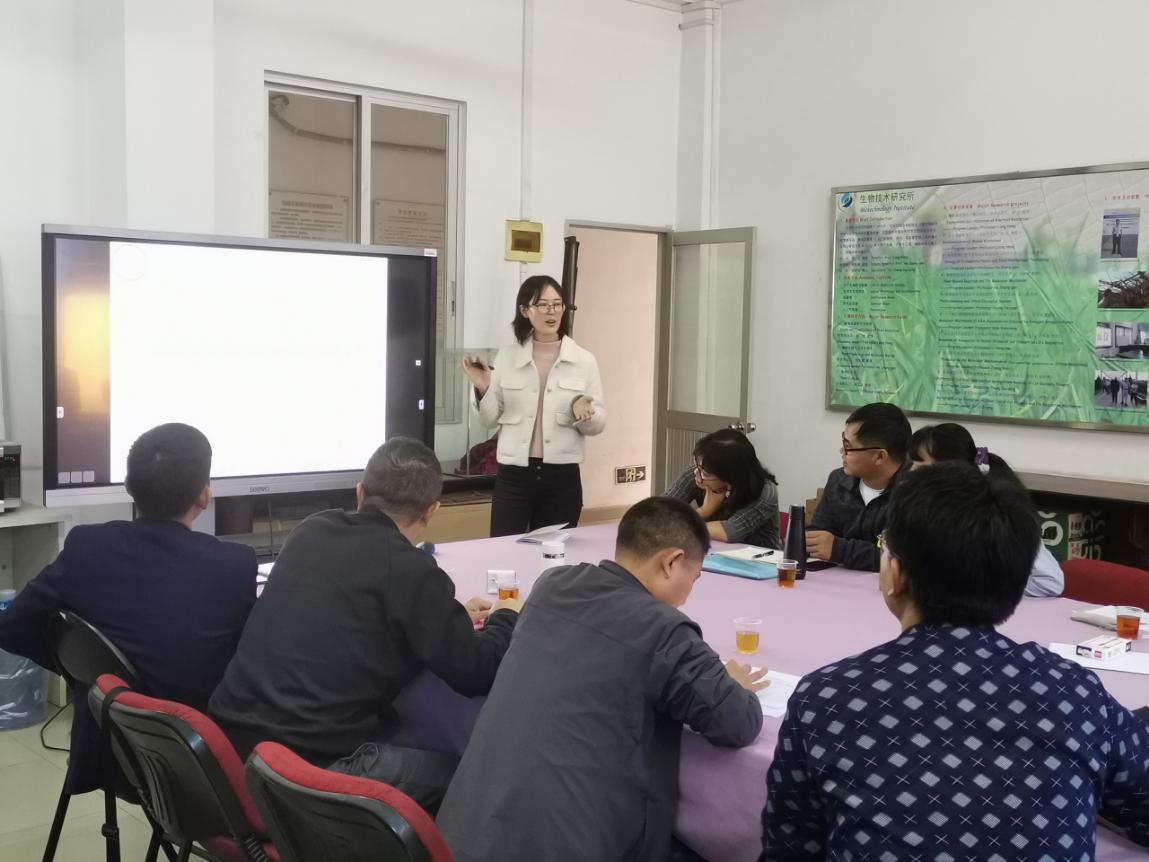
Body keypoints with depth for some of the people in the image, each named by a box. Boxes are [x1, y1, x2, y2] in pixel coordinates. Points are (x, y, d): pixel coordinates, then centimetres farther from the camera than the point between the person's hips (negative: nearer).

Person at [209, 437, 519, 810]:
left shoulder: (311, 530, 9)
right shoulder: (409, 569, -11)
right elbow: (474, 674, -7)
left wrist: (453, 617, 28)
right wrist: (505, 618, 13)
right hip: (316, 764, -8)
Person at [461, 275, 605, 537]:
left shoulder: (584, 360, 1)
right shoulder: (507, 357, 3)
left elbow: (598, 425, 3)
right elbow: (490, 420, 7)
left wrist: (584, 412, -18)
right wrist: (483, 390, -10)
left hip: (562, 476, 0)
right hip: (513, 475, 0)